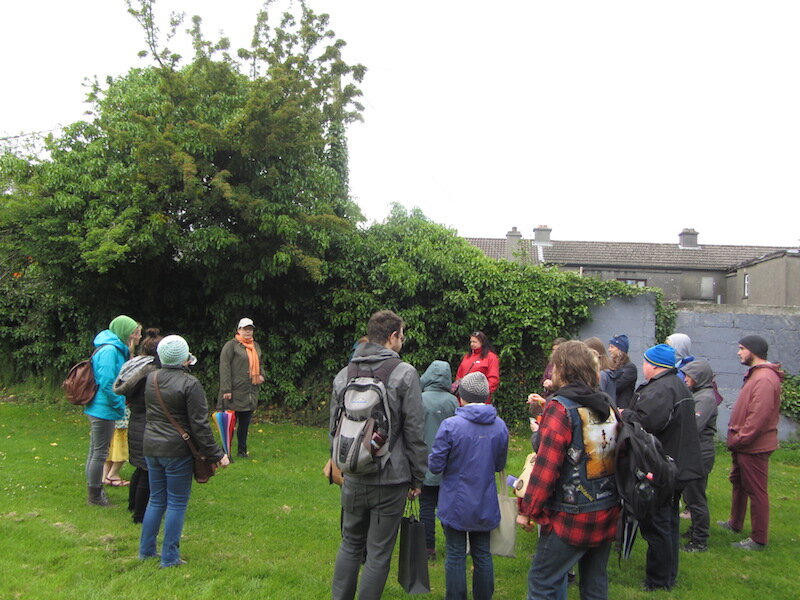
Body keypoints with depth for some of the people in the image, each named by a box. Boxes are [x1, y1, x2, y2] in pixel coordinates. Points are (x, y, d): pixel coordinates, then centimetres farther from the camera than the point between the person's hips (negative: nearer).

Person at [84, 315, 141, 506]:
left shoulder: (115, 349, 12)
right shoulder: (110, 351, -19)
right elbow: (106, 384, -24)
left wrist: (119, 406, 13)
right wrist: (119, 406, -14)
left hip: (97, 409, 10)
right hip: (104, 410, -10)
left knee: (95, 452, 18)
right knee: (100, 453, 1)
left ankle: (94, 492, 30)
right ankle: (95, 496, 13)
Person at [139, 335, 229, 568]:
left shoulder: (151, 379, 3)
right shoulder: (189, 384, -17)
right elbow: (199, 425, -17)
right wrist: (216, 454, -12)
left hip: (151, 446, 7)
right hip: (177, 451, -6)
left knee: (156, 500, 19)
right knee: (177, 503, 6)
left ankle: (146, 549, 28)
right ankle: (170, 557, 13)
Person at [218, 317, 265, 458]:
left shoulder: (256, 346, 17)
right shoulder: (231, 345, -6)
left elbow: (260, 363, 29)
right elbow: (224, 367, -11)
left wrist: (261, 375, 7)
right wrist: (226, 390, -17)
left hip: (251, 392, 7)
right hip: (235, 392, -7)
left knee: (245, 423, 14)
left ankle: (242, 450, 24)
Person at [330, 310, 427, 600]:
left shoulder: (343, 374, 3)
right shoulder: (404, 373, -11)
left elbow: (334, 427, 11)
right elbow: (414, 432, -11)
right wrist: (417, 478, -1)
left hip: (352, 480, 4)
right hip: (390, 480, -4)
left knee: (350, 544, 21)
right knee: (379, 552, 9)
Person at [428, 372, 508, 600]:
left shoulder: (450, 426, -19)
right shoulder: (500, 426, -6)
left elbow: (435, 466, -13)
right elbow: (499, 465, 6)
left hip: (455, 504, -3)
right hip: (485, 504, 4)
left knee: (456, 556, 9)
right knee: (483, 554, 16)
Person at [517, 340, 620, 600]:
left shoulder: (560, 408, -16)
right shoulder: (607, 404, 5)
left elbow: (546, 466, -19)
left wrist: (527, 510, -12)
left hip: (571, 519, -7)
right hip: (608, 515, 7)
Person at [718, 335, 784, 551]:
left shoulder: (764, 379, -22)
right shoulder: (755, 375, 13)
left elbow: (759, 416, -26)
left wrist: (740, 439, -19)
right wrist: (736, 438, 14)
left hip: (754, 447, -11)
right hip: (744, 445, 11)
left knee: (756, 491, -1)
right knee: (738, 482, 22)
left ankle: (759, 539, 10)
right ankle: (735, 523, 38)